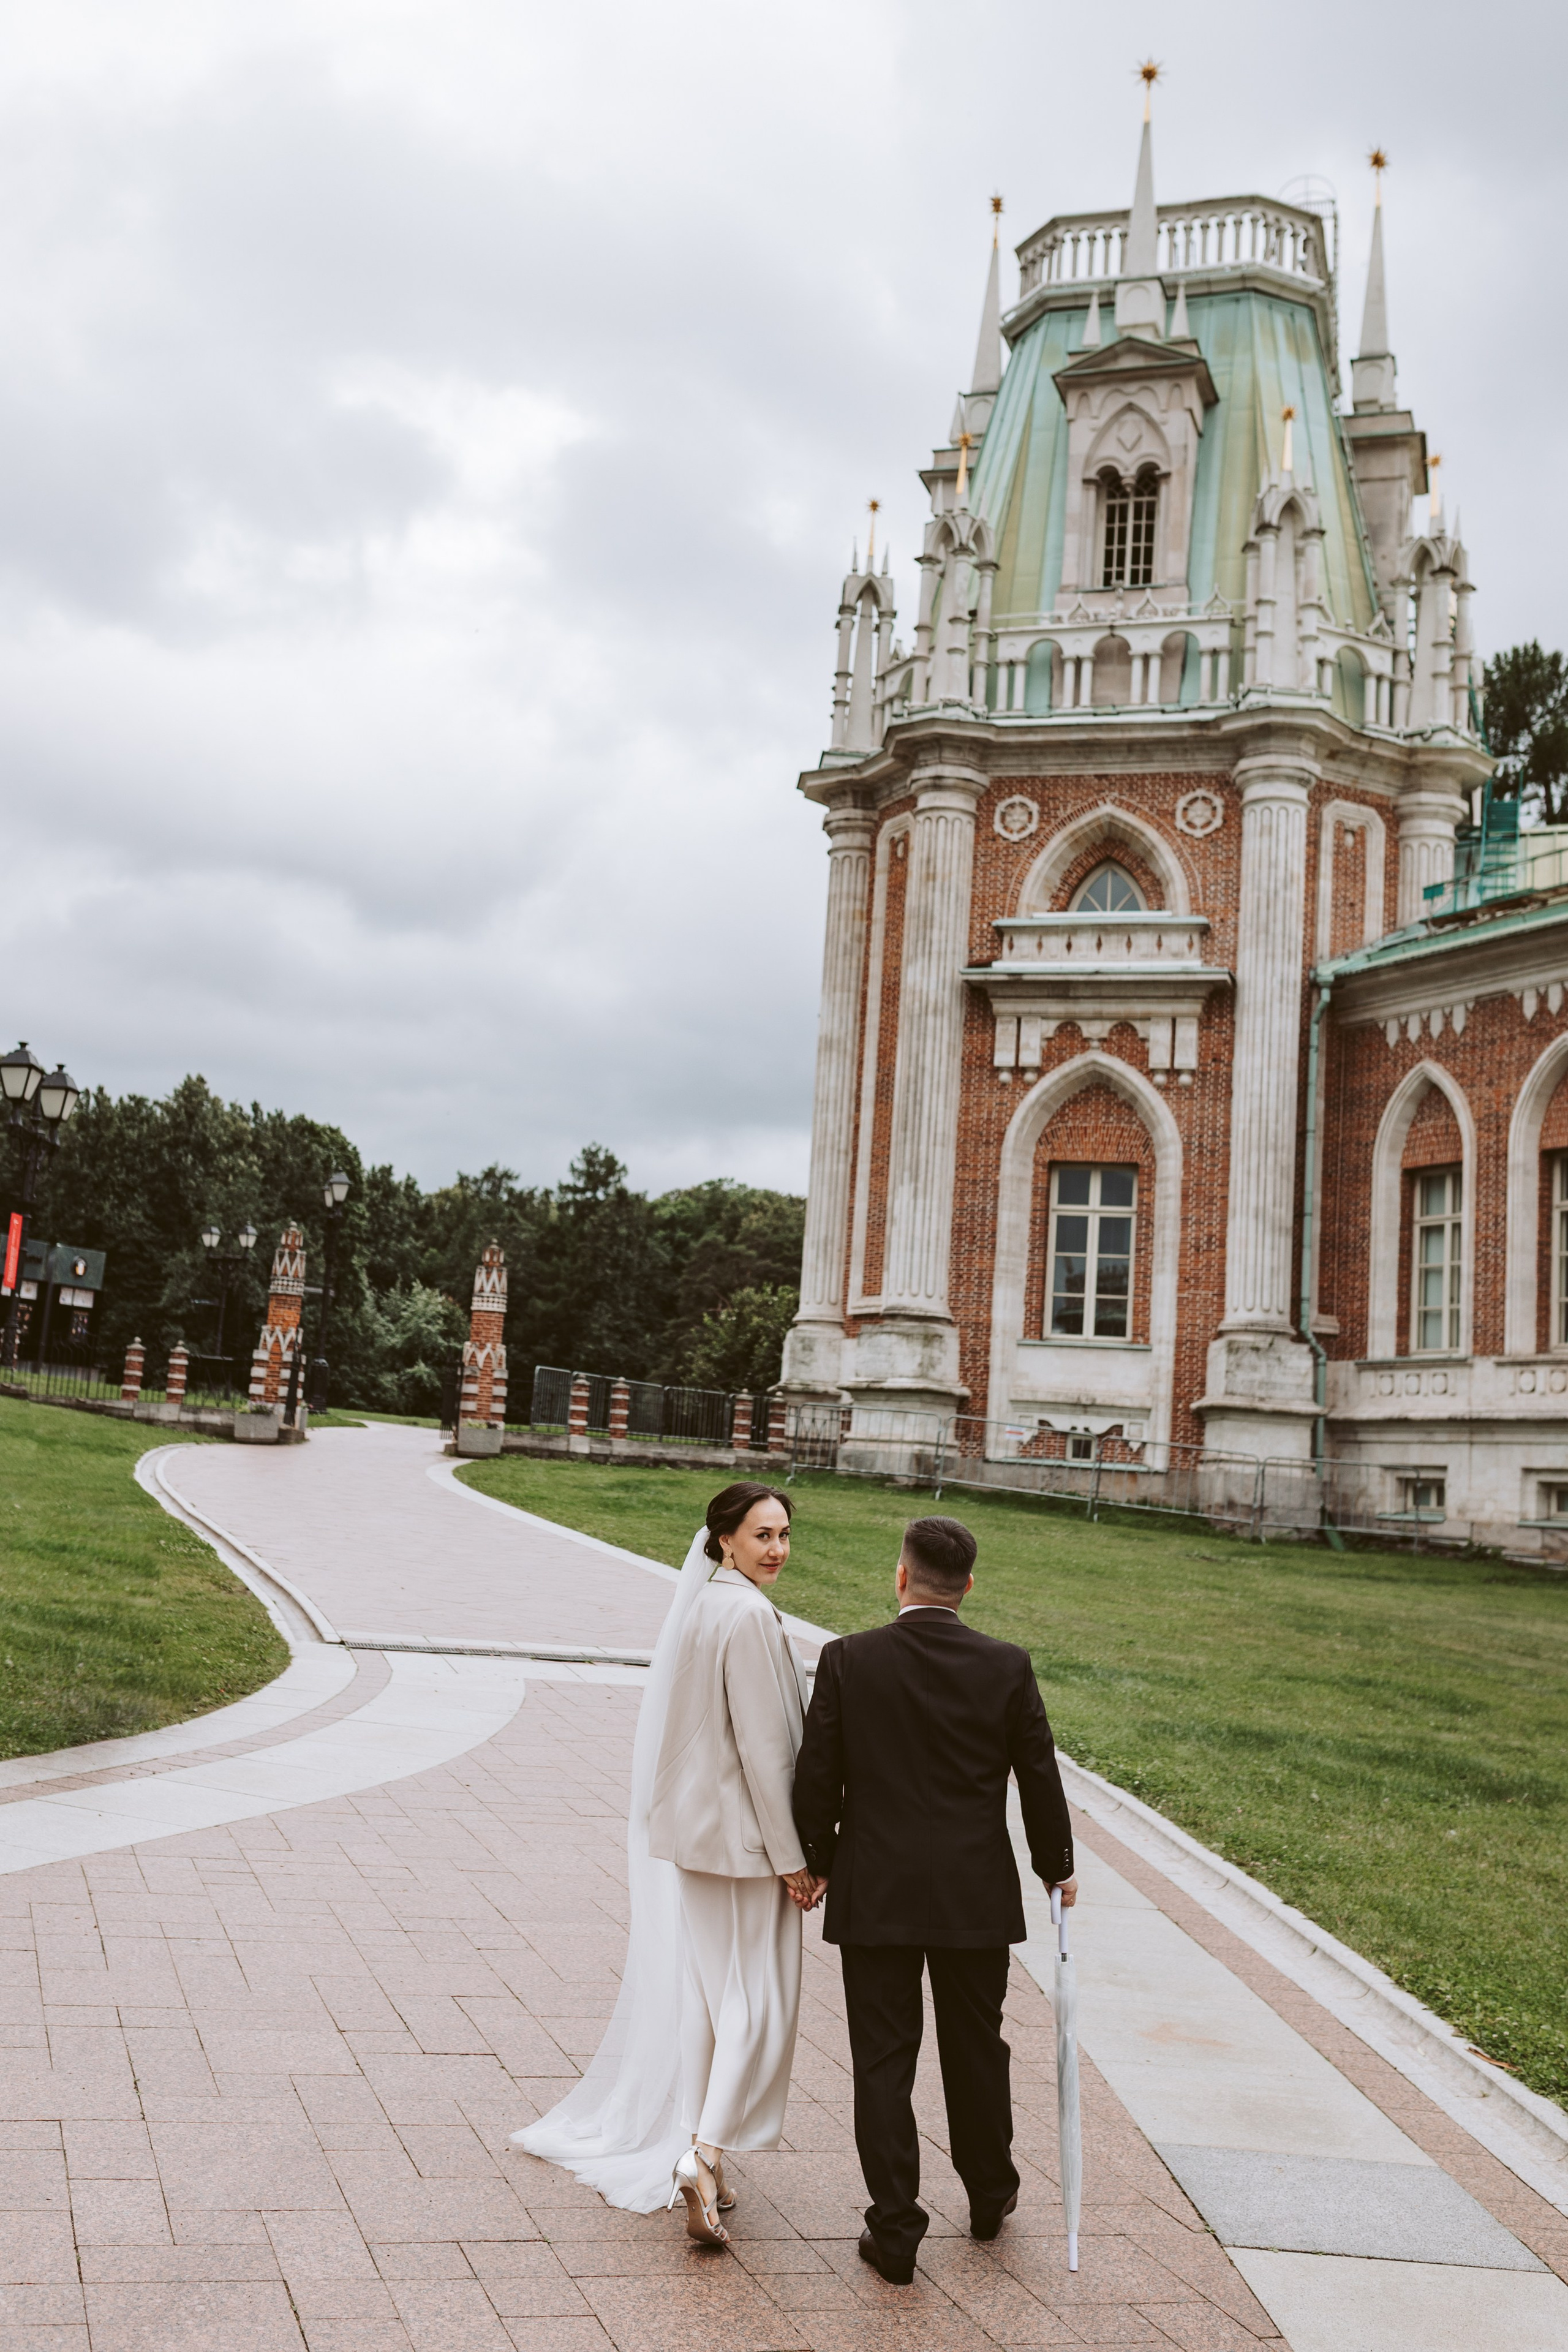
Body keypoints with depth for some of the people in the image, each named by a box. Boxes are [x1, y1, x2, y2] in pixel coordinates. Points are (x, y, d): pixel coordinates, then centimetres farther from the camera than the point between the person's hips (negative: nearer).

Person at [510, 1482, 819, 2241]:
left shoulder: (696, 1604, 7)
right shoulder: (748, 1616, -19)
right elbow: (762, 1746, -19)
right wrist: (791, 1858, -13)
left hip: (679, 1828, 8)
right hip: (738, 1835, -8)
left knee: (691, 1993, 16)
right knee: (754, 1999, -1)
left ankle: (681, 2156, 26)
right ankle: (703, 2155, -8)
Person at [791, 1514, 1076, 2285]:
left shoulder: (847, 1660, -9)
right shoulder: (1007, 1667, -6)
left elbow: (816, 1779, -5)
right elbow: (1039, 1778, 1)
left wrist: (818, 1863, 10)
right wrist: (1055, 1867, 16)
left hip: (874, 1895, -1)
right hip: (976, 1896, 2)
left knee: (883, 2063, 7)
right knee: (975, 2050, 19)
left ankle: (894, 2233, 10)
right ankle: (989, 2194, 37)